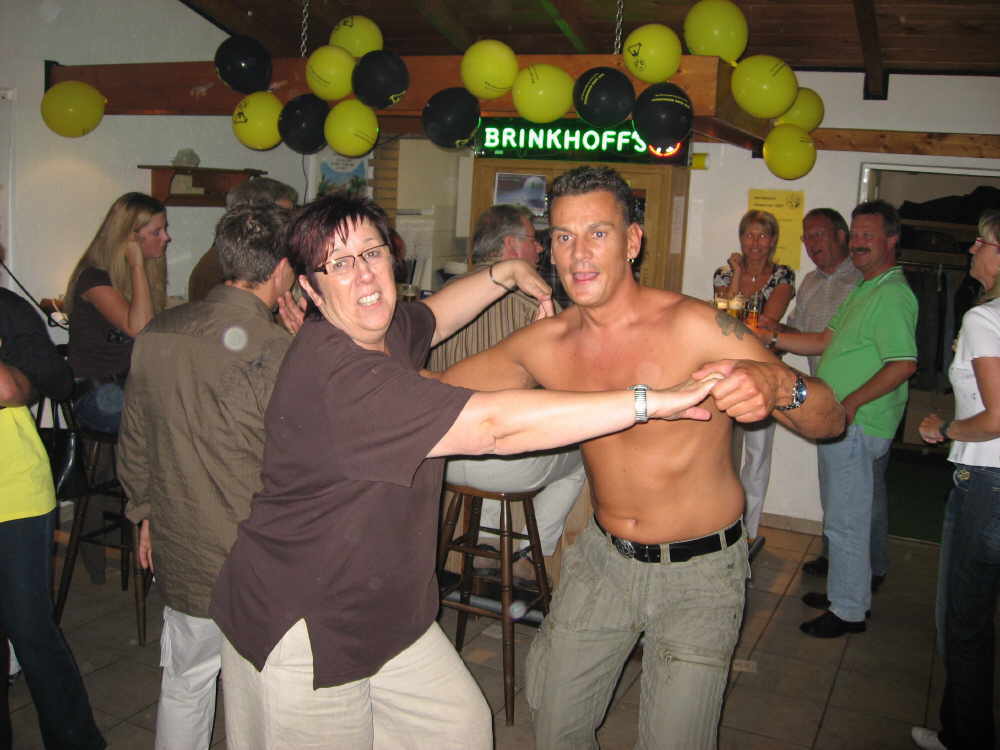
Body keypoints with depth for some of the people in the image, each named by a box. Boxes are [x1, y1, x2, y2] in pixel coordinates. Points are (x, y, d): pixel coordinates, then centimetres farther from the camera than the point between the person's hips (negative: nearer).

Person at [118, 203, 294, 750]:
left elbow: (134, 440, 10)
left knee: (184, 685, 24)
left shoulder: (157, 334, -2)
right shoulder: (279, 352, -22)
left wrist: (146, 513, 21)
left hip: (182, 555, 6)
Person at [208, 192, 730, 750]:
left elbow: (433, 317, 26)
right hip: (302, 630, -9)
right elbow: (492, 425, -37)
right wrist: (653, 401, -34)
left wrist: (505, 274, 13)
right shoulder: (334, 374, -31)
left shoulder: (386, 329, 0)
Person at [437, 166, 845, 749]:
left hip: (699, 571, -4)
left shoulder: (693, 326, -20)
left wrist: (777, 384, -42)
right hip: (603, 559, 4)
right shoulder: (545, 345, -6)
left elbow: (832, 420, -20)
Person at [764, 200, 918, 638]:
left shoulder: (892, 294, -17)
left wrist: (852, 402, -27)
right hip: (850, 423, 10)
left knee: (845, 519, -3)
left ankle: (847, 610, 7)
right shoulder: (865, 289, 16)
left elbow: (905, 363, -25)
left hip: (856, 426, -10)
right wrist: (770, 337, 7)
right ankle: (870, 575, 39)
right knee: (866, 506, 22)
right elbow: (826, 341, 17)